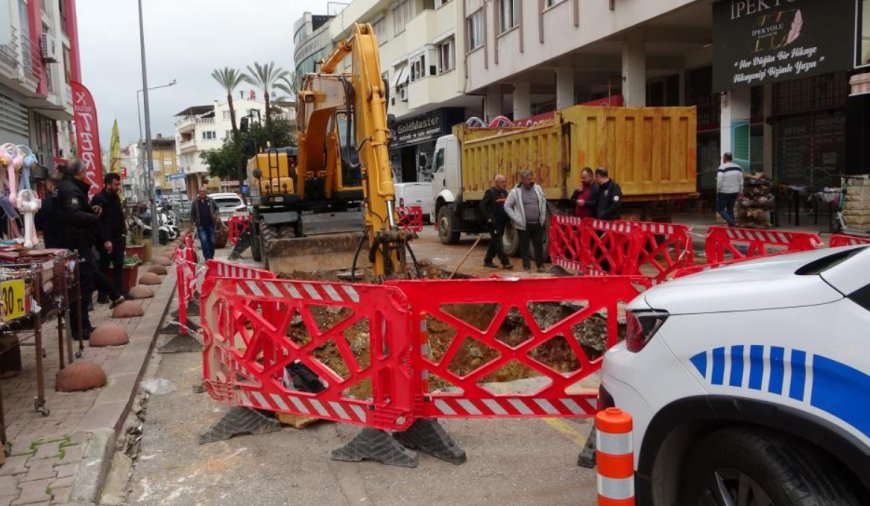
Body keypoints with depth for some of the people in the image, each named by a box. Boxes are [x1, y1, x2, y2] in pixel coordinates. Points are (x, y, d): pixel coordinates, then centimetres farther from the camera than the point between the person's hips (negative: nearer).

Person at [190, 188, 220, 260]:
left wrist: (215, 215, -1)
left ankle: (211, 257, 21)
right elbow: (192, 213, 9)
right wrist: (193, 222, 1)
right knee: (204, 241, -13)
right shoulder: (195, 202, 3)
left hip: (210, 224, 2)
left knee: (211, 241, 8)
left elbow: (216, 208, 15)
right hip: (201, 226, -2)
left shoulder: (210, 200, 4)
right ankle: (207, 258, -13)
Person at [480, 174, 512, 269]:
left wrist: (507, 218, 8)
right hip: (494, 222, -7)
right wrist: (488, 218, -16)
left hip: (502, 222, 8)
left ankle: (487, 261, 23)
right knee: (498, 243, -8)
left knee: (494, 242, 13)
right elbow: (482, 205, -12)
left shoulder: (505, 193, 13)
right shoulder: (490, 192, -8)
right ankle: (505, 262, -10)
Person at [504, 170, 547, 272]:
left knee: (539, 245, 8)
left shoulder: (537, 189, 6)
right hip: (524, 225, -3)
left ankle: (540, 265, 20)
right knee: (524, 247, 3)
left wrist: (543, 216, 12)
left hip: (537, 224, 3)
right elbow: (507, 206, -3)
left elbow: (543, 201, 18)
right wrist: (516, 219, -8)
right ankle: (527, 266, 12)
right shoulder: (515, 191, -7)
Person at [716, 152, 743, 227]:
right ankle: (731, 224, 15)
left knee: (720, 209, 6)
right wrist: (740, 192, 14)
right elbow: (741, 182, 6)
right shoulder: (738, 168, 4)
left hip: (724, 193, -6)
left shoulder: (722, 168, -15)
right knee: (730, 208, 18)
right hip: (734, 192, 6)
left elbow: (719, 182, -17)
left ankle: (730, 221, -12)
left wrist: (718, 191, -3)